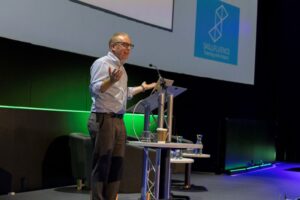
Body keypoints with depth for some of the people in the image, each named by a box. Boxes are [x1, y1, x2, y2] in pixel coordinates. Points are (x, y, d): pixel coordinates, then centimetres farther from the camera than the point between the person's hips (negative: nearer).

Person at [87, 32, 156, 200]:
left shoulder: (121, 67, 19)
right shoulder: (102, 63, -8)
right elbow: (96, 88, -21)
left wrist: (143, 88, 37)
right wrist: (111, 80, -38)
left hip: (118, 120, 9)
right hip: (103, 119, -9)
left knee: (117, 165, 8)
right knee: (102, 164, -7)